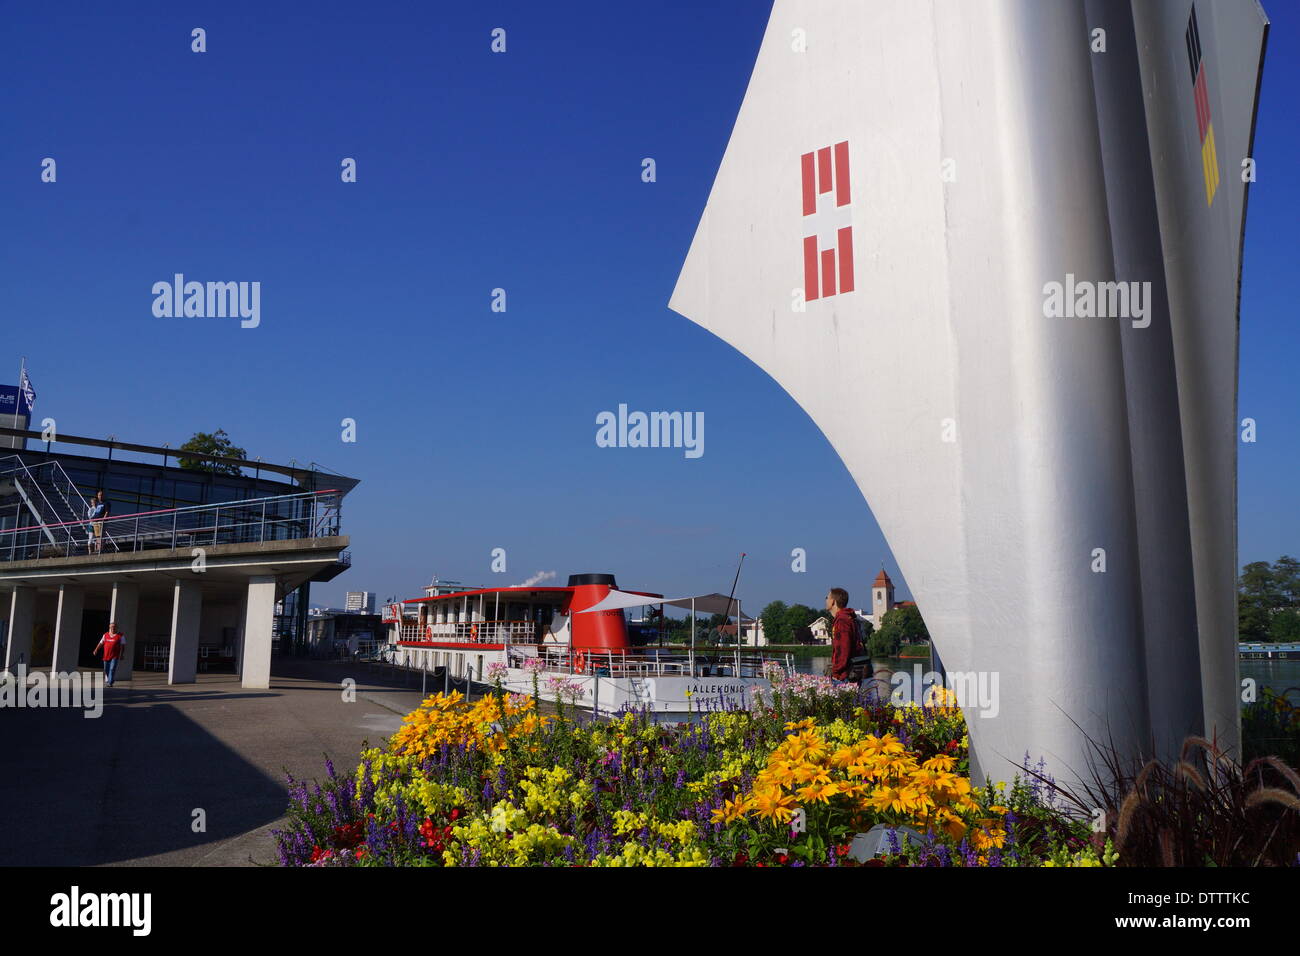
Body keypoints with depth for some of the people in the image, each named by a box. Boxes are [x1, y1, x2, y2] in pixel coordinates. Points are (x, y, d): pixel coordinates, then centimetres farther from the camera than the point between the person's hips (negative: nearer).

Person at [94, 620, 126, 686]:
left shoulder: (120, 636, 0)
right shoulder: (105, 635, 10)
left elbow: (123, 646, -1)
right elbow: (101, 643, 12)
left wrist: (121, 654, -8)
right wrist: (96, 650, -2)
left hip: (115, 656, -4)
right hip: (106, 656, 4)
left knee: (112, 669, -12)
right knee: (106, 670, 11)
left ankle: (110, 683, -11)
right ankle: (107, 680, 32)